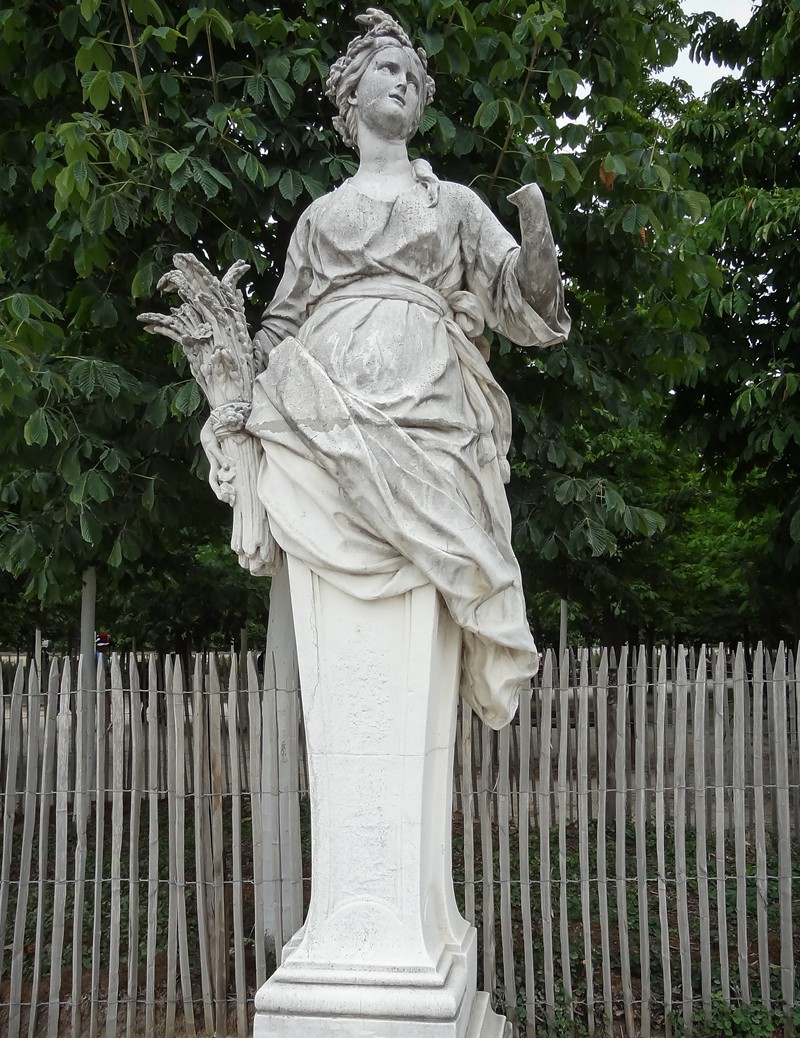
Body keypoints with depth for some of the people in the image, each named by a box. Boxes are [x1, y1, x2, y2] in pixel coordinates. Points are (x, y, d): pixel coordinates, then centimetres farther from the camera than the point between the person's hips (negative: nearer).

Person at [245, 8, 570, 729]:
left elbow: (523, 300, 13)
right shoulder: (321, 215, 29)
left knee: (451, 549, -22)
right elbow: (281, 324, 27)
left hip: (425, 397, -1)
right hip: (326, 393, 1)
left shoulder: (455, 204, 25)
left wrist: (536, 227, -6)